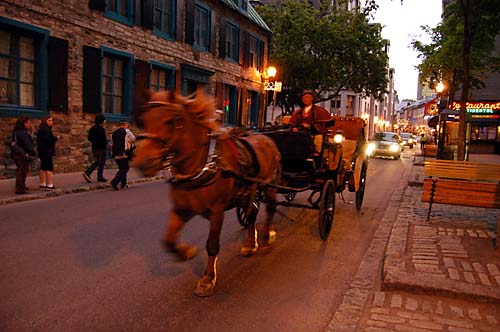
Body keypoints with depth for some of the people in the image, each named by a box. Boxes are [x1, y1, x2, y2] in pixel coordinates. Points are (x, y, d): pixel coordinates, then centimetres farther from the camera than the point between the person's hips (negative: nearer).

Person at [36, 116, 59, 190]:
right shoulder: (45, 129, -14)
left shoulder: (42, 129, 18)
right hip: (46, 151, -11)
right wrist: (56, 138, -11)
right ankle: (49, 185, -12)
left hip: (42, 151, 11)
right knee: (49, 167, -10)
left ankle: (42, 184, 24)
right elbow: (48, 139, -25)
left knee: (43, 167, 15)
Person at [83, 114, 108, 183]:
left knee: (96, 162, 18)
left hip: (94, 148, 8)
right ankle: (100, 177, 12)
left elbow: (89, 138, 12)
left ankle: (87, 173, 3)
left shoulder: (93, 128, 9)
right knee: (101, 163, 4)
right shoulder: (101, 129, -17)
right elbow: (103, 139, -24)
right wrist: (106, 144, -6)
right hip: (101, 148, -8)